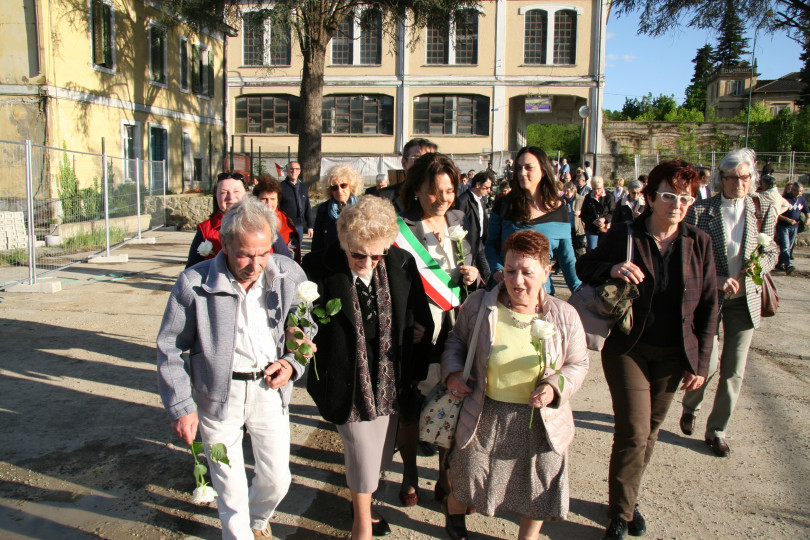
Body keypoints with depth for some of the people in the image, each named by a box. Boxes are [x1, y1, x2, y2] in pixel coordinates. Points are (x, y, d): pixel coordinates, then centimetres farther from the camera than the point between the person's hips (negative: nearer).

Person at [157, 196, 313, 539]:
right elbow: (170, 348, -5)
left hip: (269, 388, 2)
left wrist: (293, 363, -8)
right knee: (230, 488, 10)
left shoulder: (289, 274, -7)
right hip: (218, 394, -2)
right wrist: (180, 407, -7)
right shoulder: (194, 283, -14)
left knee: (277, 479, 14)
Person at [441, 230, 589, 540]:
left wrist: (555, 387, -18)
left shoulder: (564, 317, -8)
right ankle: (454, 510, 52)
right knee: (469, 480, 17)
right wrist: (452, 373, -9)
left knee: (537, 491, 14)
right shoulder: (479, 305, -9)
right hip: (486, 418, 0)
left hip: (541, 423, 1)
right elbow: (457, 341, 7)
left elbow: (577, 364, 1)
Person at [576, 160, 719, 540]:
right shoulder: (623, 235, -7)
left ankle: (628, 499, 35)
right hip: (628, 349, -3)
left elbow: (708, 306, 4)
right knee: (633, 433, -5)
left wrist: (701, 360, 1)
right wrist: (612, 268, -20)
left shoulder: (699, 242, 0)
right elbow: (584, 266, 3)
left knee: (650, 431, 14)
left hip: (673, 355, 3)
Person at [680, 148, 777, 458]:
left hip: (745, 299, 3)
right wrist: (714, 279, -19)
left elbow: (771, 253, 10)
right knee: (708, 363, -4)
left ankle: (717, 431, 25)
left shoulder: (763, 211, 2)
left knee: (734, 370, 7)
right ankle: (690, 407, 31)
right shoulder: (701, 211, -9)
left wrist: (760, 264, -12)